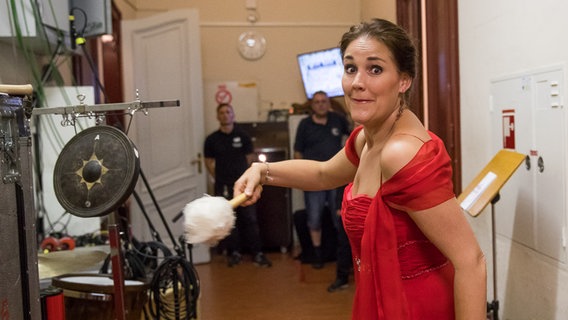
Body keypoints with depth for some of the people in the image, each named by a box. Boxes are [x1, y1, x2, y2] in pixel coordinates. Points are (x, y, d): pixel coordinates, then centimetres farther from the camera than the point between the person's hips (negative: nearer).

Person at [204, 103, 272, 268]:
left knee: (250, 219, 0)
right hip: (223, 186, 0)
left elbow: (250, 158, 9)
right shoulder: (212, 139, 2)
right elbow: (209, 162, 8)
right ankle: (233, 253, 16)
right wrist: (220, 177, 2)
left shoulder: (243, 136, 4)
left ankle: (257, 254, 5)